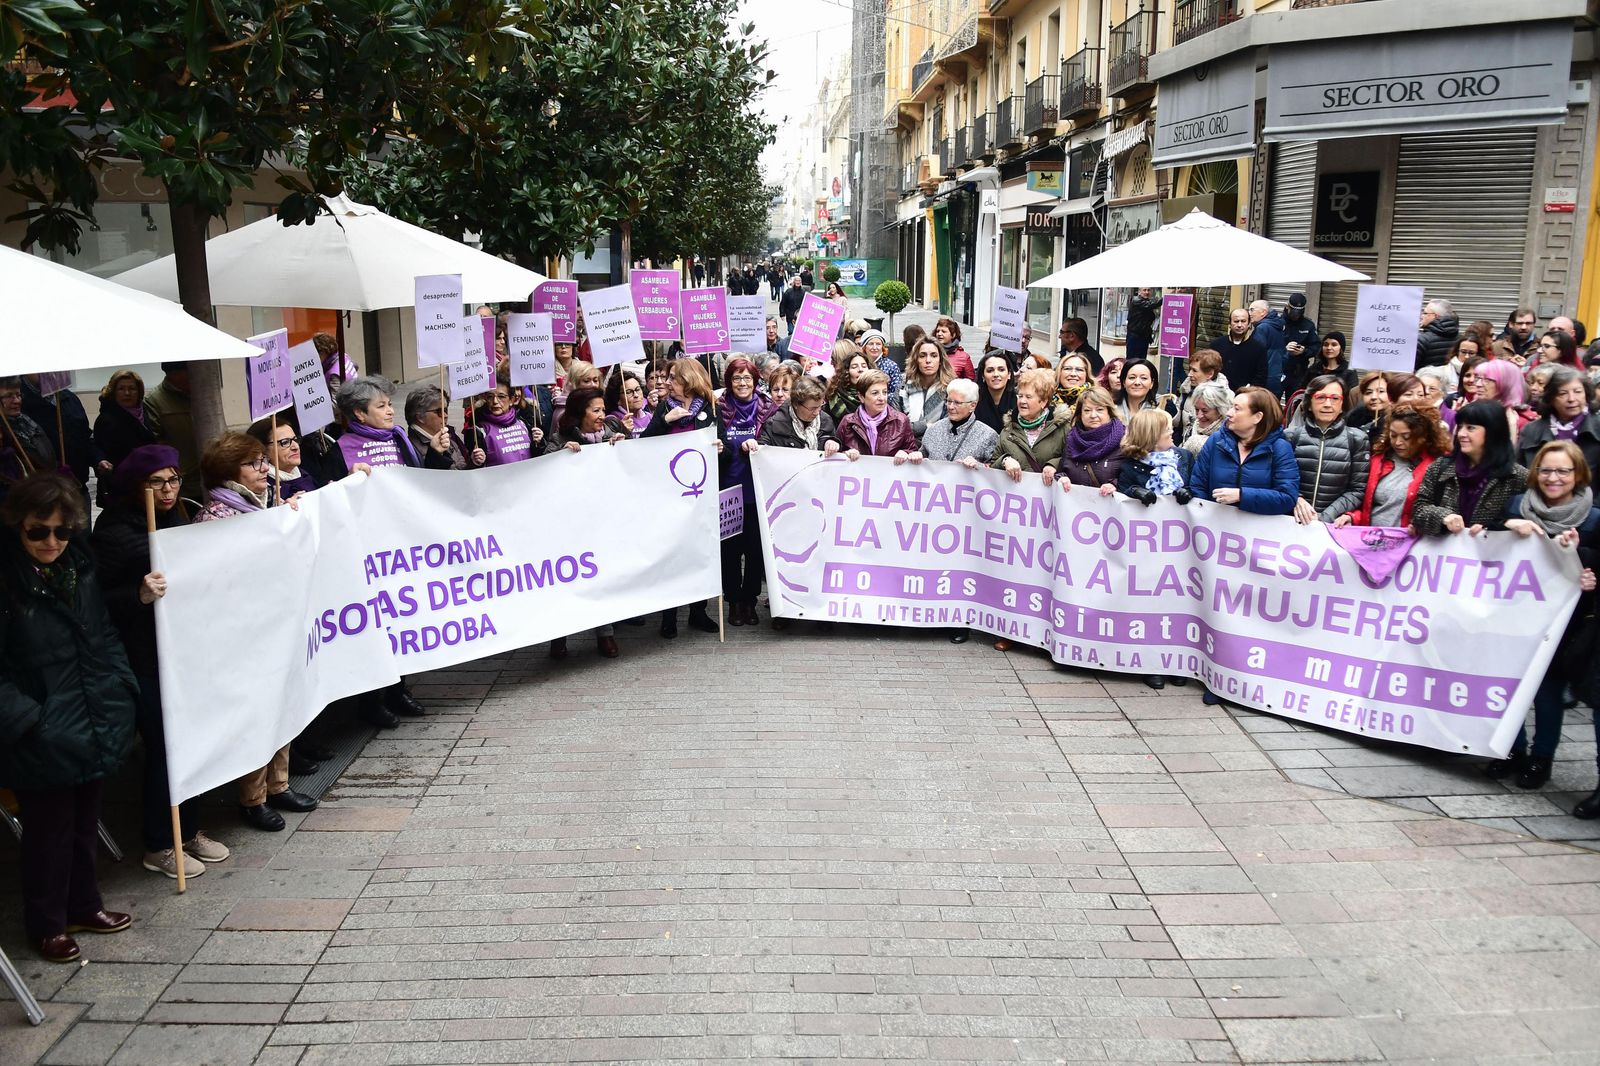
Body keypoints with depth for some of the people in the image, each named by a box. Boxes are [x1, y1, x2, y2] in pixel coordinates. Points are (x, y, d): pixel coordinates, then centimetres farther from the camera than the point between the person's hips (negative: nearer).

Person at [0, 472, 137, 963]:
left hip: (94, 730, 6)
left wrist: (121, 690, 6)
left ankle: (83, 905, 39)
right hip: (42, 739, -6)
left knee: (85, 822, 21)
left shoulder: (80, 567, 3)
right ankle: (46, 923, 28)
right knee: (48, 830, 9)